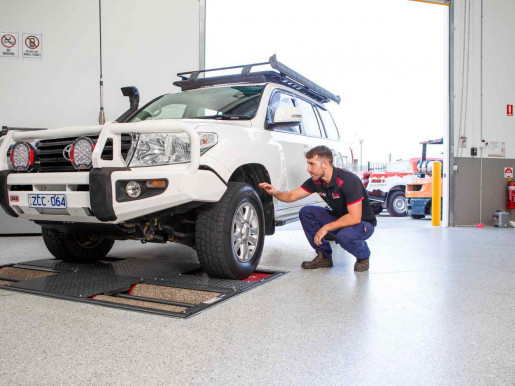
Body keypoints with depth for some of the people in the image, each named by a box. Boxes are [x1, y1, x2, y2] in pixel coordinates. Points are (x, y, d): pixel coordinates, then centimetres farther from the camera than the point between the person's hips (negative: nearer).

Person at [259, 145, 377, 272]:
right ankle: (324, 257, 1)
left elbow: (355, 218, -32)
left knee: (344, 236, -38)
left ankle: (363, 256, -2)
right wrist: (275, 192, -23)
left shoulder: (348, 180, -29)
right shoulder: (316, 180, -8)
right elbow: (291, 196, -2)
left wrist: (326, 227, -29)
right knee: (306, 212, -10)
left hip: (363, 222, -7)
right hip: (339, 218, 7)